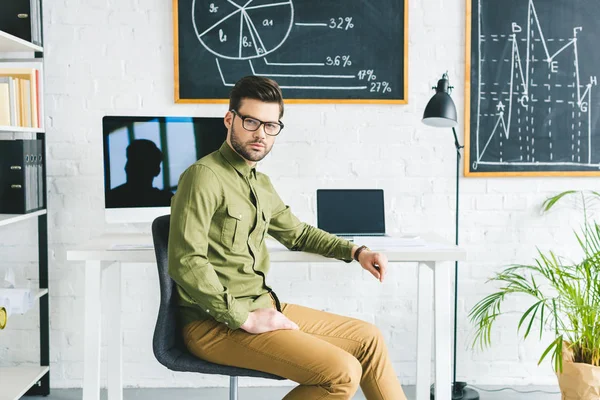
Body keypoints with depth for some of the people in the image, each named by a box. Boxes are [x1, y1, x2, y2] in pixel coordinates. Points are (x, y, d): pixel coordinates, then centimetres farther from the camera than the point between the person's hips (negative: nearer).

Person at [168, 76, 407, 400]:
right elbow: (186, 263, -23)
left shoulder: (261, 184, 13)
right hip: (216, 324, -9)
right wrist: (245, 319, -21)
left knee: (368, 338, 9)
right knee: (343, 373, -19)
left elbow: (297, 233, 30)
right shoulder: (204, 176, -14)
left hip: (263, 306, 9)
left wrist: (356, 251, 20)